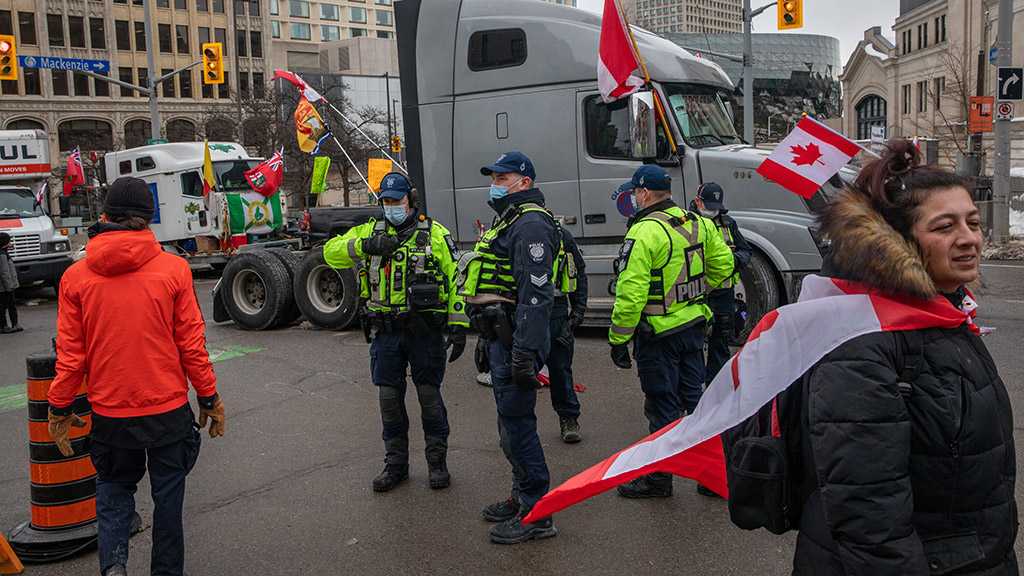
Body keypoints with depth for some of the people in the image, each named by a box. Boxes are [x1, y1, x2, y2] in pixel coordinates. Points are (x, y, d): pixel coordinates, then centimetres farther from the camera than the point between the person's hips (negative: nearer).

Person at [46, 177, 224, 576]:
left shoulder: (76, 276, -5)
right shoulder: (173, 268, -10)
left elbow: (70, 354, -2)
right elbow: (191, 344, -7)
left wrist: (59, 408, 10)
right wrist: (209, 398, 3)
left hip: (108, 412, 1)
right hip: (168, 409, -1)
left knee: (114, 488, 21)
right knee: (167, 494, 14)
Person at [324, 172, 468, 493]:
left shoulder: (435, 234, 0)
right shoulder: (370, 232, 10)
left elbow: (455, 280, -3)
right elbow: (331, 252, 1)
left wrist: (459, 325, -9)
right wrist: (365, 246, -16)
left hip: (425, 330, -3)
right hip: (386, 331, 3)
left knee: (430, 397, 4)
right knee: (389, 398, 9)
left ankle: (437, 462, 20)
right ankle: (395, 464, 23)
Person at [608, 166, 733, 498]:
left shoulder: (644, 232, -19)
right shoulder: (698, 223, 6)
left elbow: (631, 293, -22)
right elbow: (723, 264, 15)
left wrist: (618, 339, -14)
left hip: (659, 333, -7)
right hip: (694, 325, 7)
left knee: (663, 407, 3)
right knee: (695, 397, 17)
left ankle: (658, 479, 17)